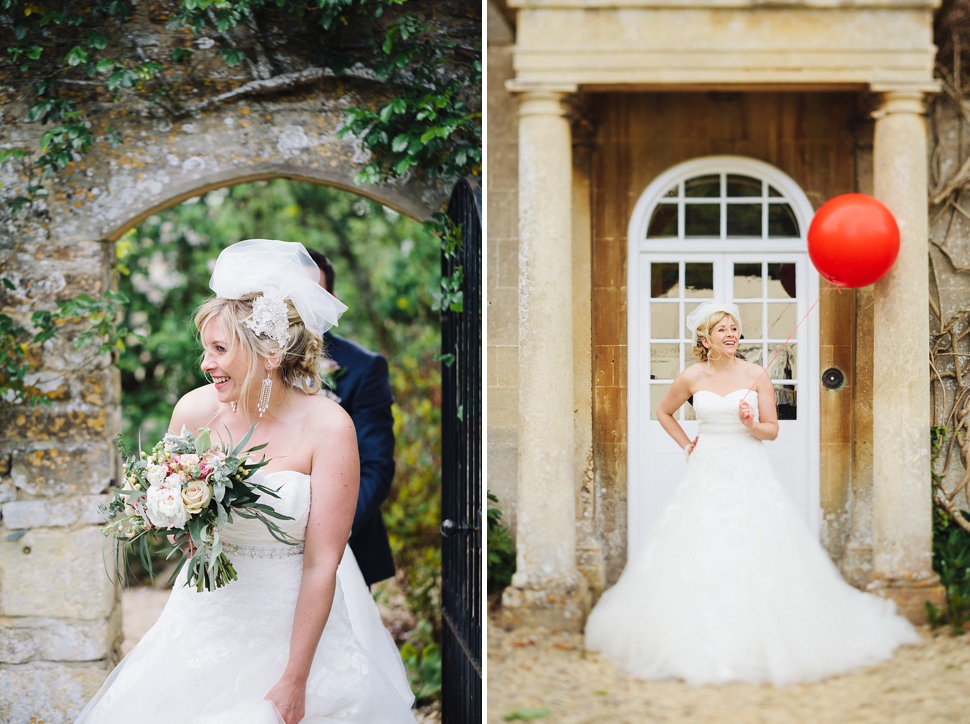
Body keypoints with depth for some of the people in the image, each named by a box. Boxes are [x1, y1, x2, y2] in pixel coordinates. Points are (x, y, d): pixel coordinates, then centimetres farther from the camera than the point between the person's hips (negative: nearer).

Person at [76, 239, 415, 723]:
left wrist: (294, 680, -16)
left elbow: (322, 563, -17)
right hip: (208, 616, 3)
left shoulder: (328, 428, -18)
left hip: (296, 624, -3)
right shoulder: (195, 409, -8)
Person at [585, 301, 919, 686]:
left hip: (750, 472, -1)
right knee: (699, 558, -4)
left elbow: (772, 430, 4)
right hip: (707, 473, 1)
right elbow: (664, 412, 19)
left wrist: (751, 424, -16)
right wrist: (686, 445, 9)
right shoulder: (692, 377, 2)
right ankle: (701, 639, 5)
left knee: (757, 557, -6)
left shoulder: (756, 375, 1)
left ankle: (764, 639, 4)